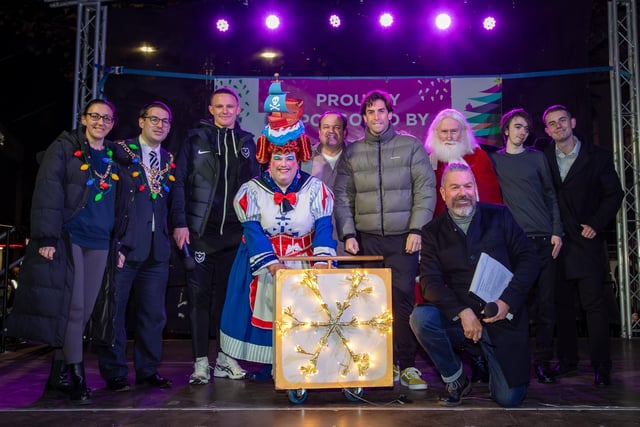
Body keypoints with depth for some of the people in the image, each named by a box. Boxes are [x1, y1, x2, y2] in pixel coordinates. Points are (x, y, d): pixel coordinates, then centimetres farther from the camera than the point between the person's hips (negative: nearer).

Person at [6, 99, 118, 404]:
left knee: (83, 310, 5)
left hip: (98, 242, 5)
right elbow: (47, 192, -7)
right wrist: (47, 237, -16)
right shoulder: (64, 148, 1)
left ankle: (58, 378, 16)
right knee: (73, 307, -8)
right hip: (67, 237, -5)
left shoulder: (113, 157, 15)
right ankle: (76, 377, 2)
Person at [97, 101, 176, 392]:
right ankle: (114, 372, 16)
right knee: (114, 310, 3)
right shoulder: (119, 151, 0)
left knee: (153, 312, 9)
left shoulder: (170, 161, 14)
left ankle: (147, 369, 22)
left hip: (157, 247, 4)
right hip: (124, 244, -4)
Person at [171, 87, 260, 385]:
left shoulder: (247, 142, 13)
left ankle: (225, 358, 18)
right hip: (201, 231, -2)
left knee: (228, 294, 7)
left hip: (235, 233, 2)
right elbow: (179, 182, 0)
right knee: (199, 295, 1)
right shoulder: (196, 139, 5)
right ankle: (201, 362, 10)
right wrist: (180, 223, -8)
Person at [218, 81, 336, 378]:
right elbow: (252, 231, -11)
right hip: (263, 261, 0)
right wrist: (272, 264, -23)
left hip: (306, 263, 1)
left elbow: (324, 226, -7)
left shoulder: (315, 188, -1)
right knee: (269, 301, -12)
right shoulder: (252, 190, -2)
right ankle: (268, 363, 5)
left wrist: (322, 258, -24)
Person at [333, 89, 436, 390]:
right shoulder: (351, 153, 11)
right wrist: (347, 234, 0)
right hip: (366, 240, 2)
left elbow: (426, 190, 0)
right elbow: (343, 197, 9)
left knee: (402, 298, -6)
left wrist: (417, 230, -7)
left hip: (403, 238, -2)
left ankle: (407, 365, 4)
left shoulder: (411, 146, 5)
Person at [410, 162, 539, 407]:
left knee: (509, 398, -8)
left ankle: (485, 362, 28)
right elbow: (429, 281, -6)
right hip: (458, 318, 1)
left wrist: (507, 301, -14)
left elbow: (528, 259, 0)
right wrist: (463, 312, -20)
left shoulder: (499, 216, 6)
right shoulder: (433, 232, 4)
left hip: (503, 319, 0)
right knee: (420, 318, -29)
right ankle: (455, 378, -2)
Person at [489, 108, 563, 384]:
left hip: (543, 238, 1)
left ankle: (543, 361, 9)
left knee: (545, 303, 0)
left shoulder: (537, 157, 13)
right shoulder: (494, 159, 10)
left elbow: (550, 195, 12)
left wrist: (557, 231, 2)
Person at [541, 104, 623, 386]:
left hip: (587, 241, -1)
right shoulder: (543, 159, 6)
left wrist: (596, 225, -7)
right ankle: (567, 360, 17)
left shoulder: (598, 156, 4)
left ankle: (601, 367, 5)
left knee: (595, 303, -3)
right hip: (557, 242, 2)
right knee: (562, 304, 7)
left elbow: (614, 193, 3)